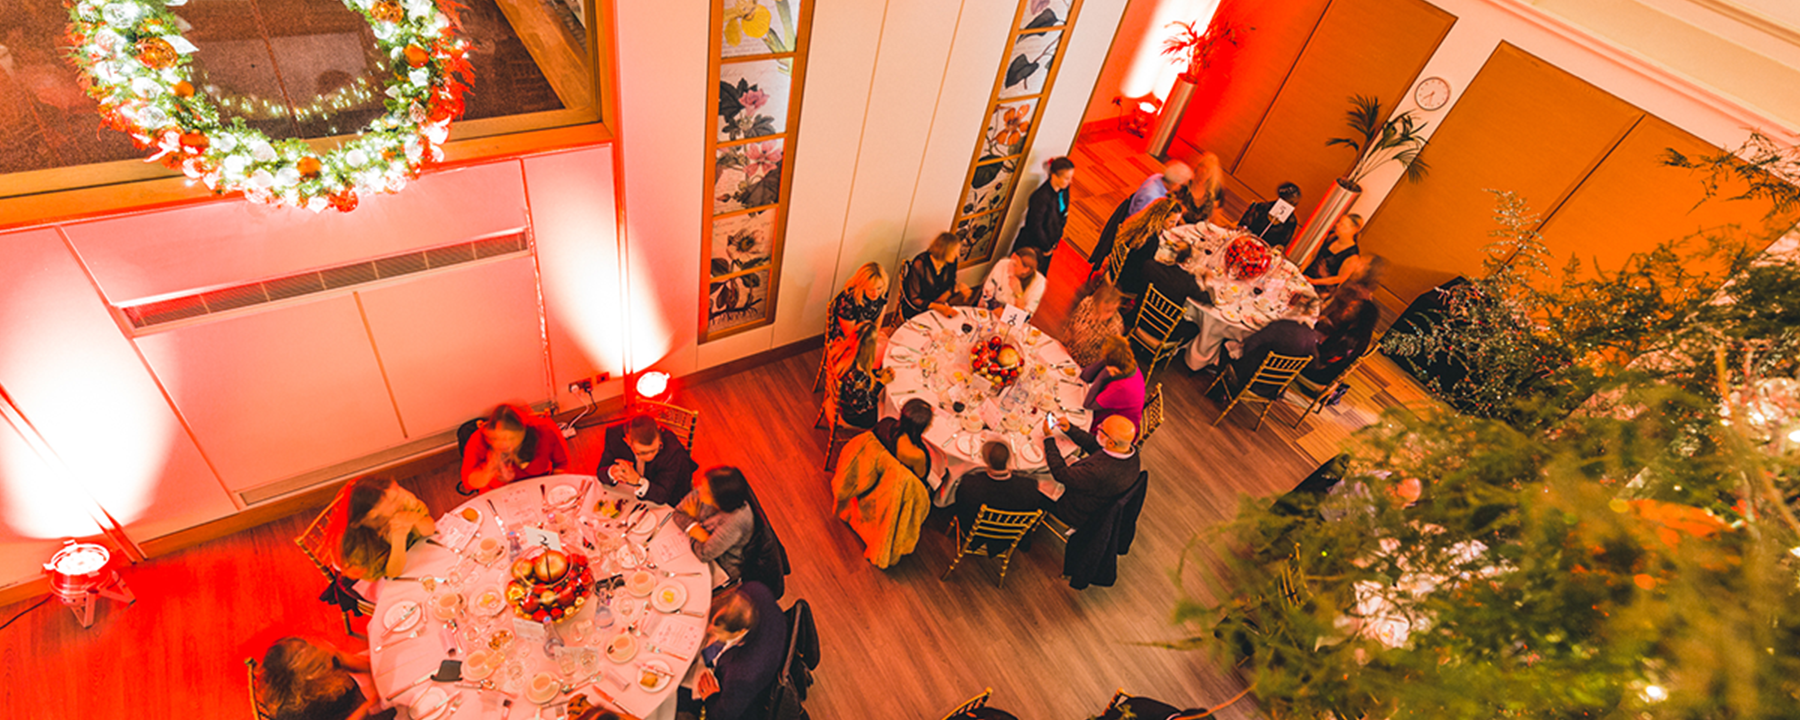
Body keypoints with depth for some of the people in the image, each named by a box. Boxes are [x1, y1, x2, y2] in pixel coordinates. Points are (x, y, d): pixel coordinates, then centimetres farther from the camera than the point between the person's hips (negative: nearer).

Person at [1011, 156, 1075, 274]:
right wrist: (1046, 247, -12)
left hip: (1047, 245, 7)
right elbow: (1035, 226, -24)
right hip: (1032, 246, -7)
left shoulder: (1063, 191, -5)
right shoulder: (1041, 197, -30)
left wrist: (1055, 242, 3)